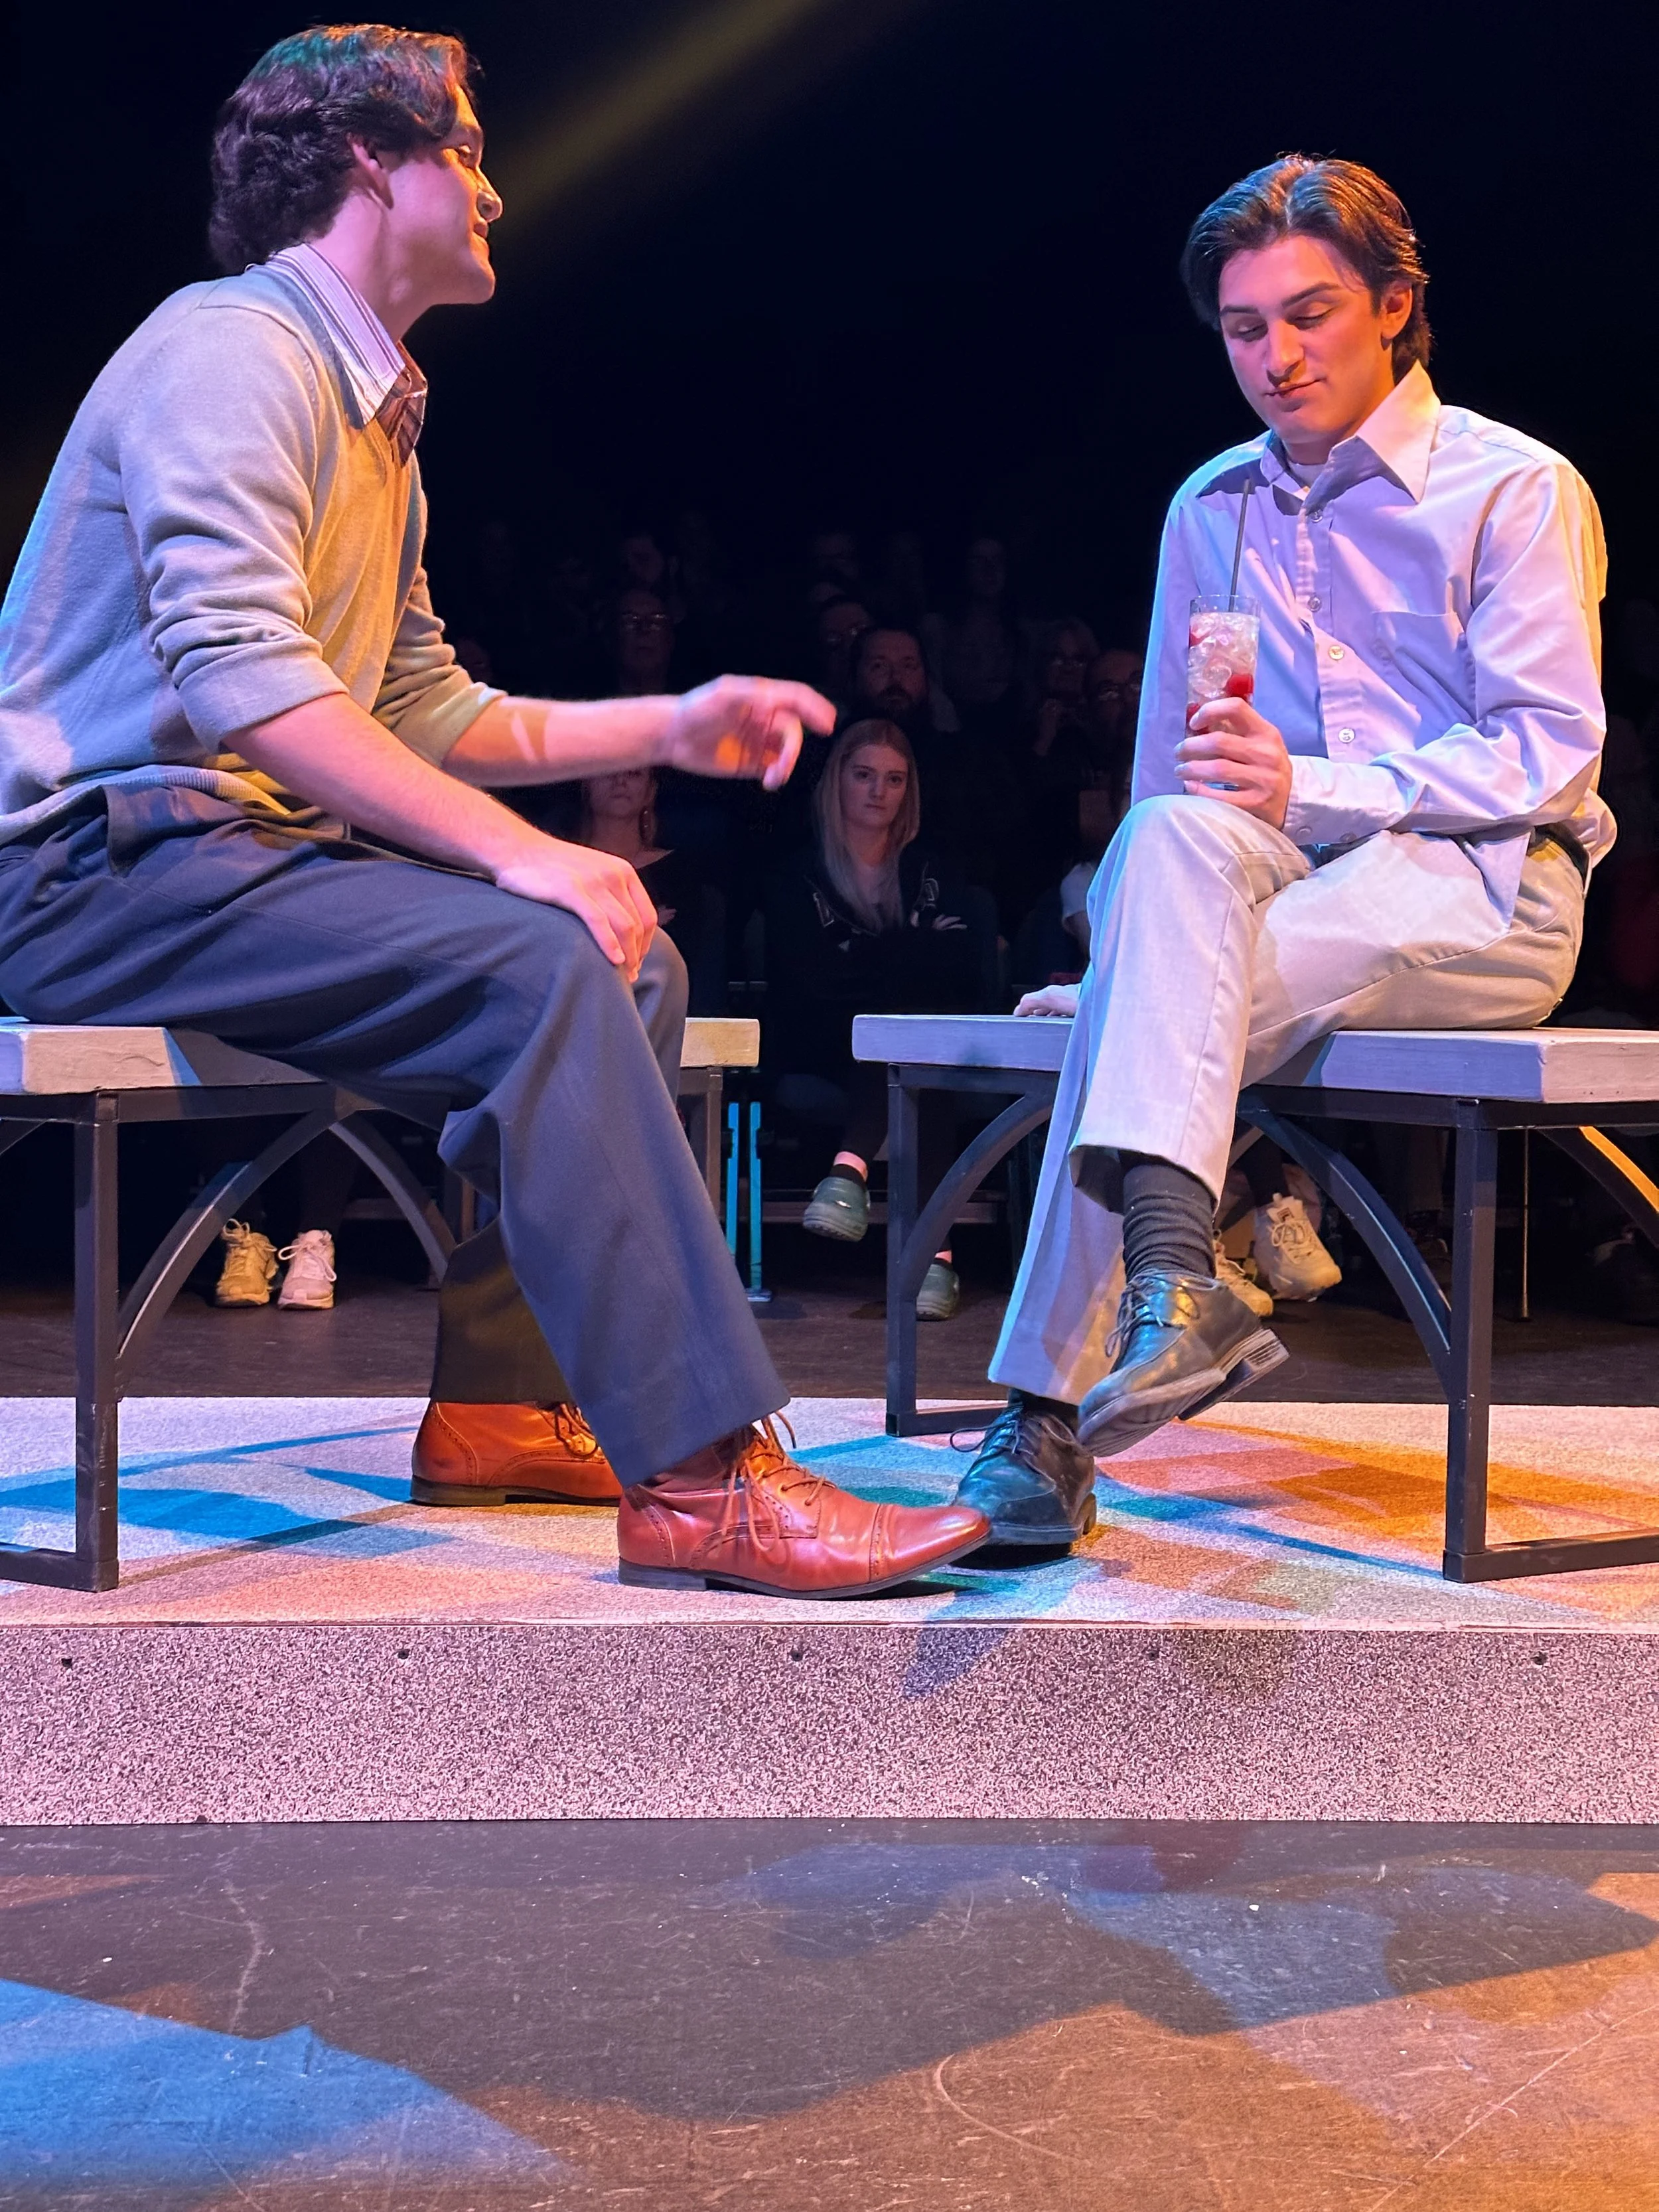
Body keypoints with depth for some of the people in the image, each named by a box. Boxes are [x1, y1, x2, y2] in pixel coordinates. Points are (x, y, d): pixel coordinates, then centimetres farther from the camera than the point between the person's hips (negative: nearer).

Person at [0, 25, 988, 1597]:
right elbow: (240, 670, -25)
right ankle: (697, 1476, -30)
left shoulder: (370, 404, 23)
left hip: (244, 849, 10)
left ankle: (500, 1404, 1)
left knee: (633, 964, 4)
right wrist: (517, 850, -28)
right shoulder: (234, 351, -10)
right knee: (539, 964, -28)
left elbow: (418, 710, 24)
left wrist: (671, 729, 18)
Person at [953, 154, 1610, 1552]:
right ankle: (1173, 1284, -45)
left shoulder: (1516, 490, 2)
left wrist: (1310, 788, -20)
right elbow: (1169, 780, 20)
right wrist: (1144, 948, 4)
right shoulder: (1209, 511, 18)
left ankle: (1050, 1411, -38)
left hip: (1479, 887, -4)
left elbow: (1550, 749, -8)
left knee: (1135, 1008, -32)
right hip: (1282, 878, 4)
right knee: (1175, 835, -34)